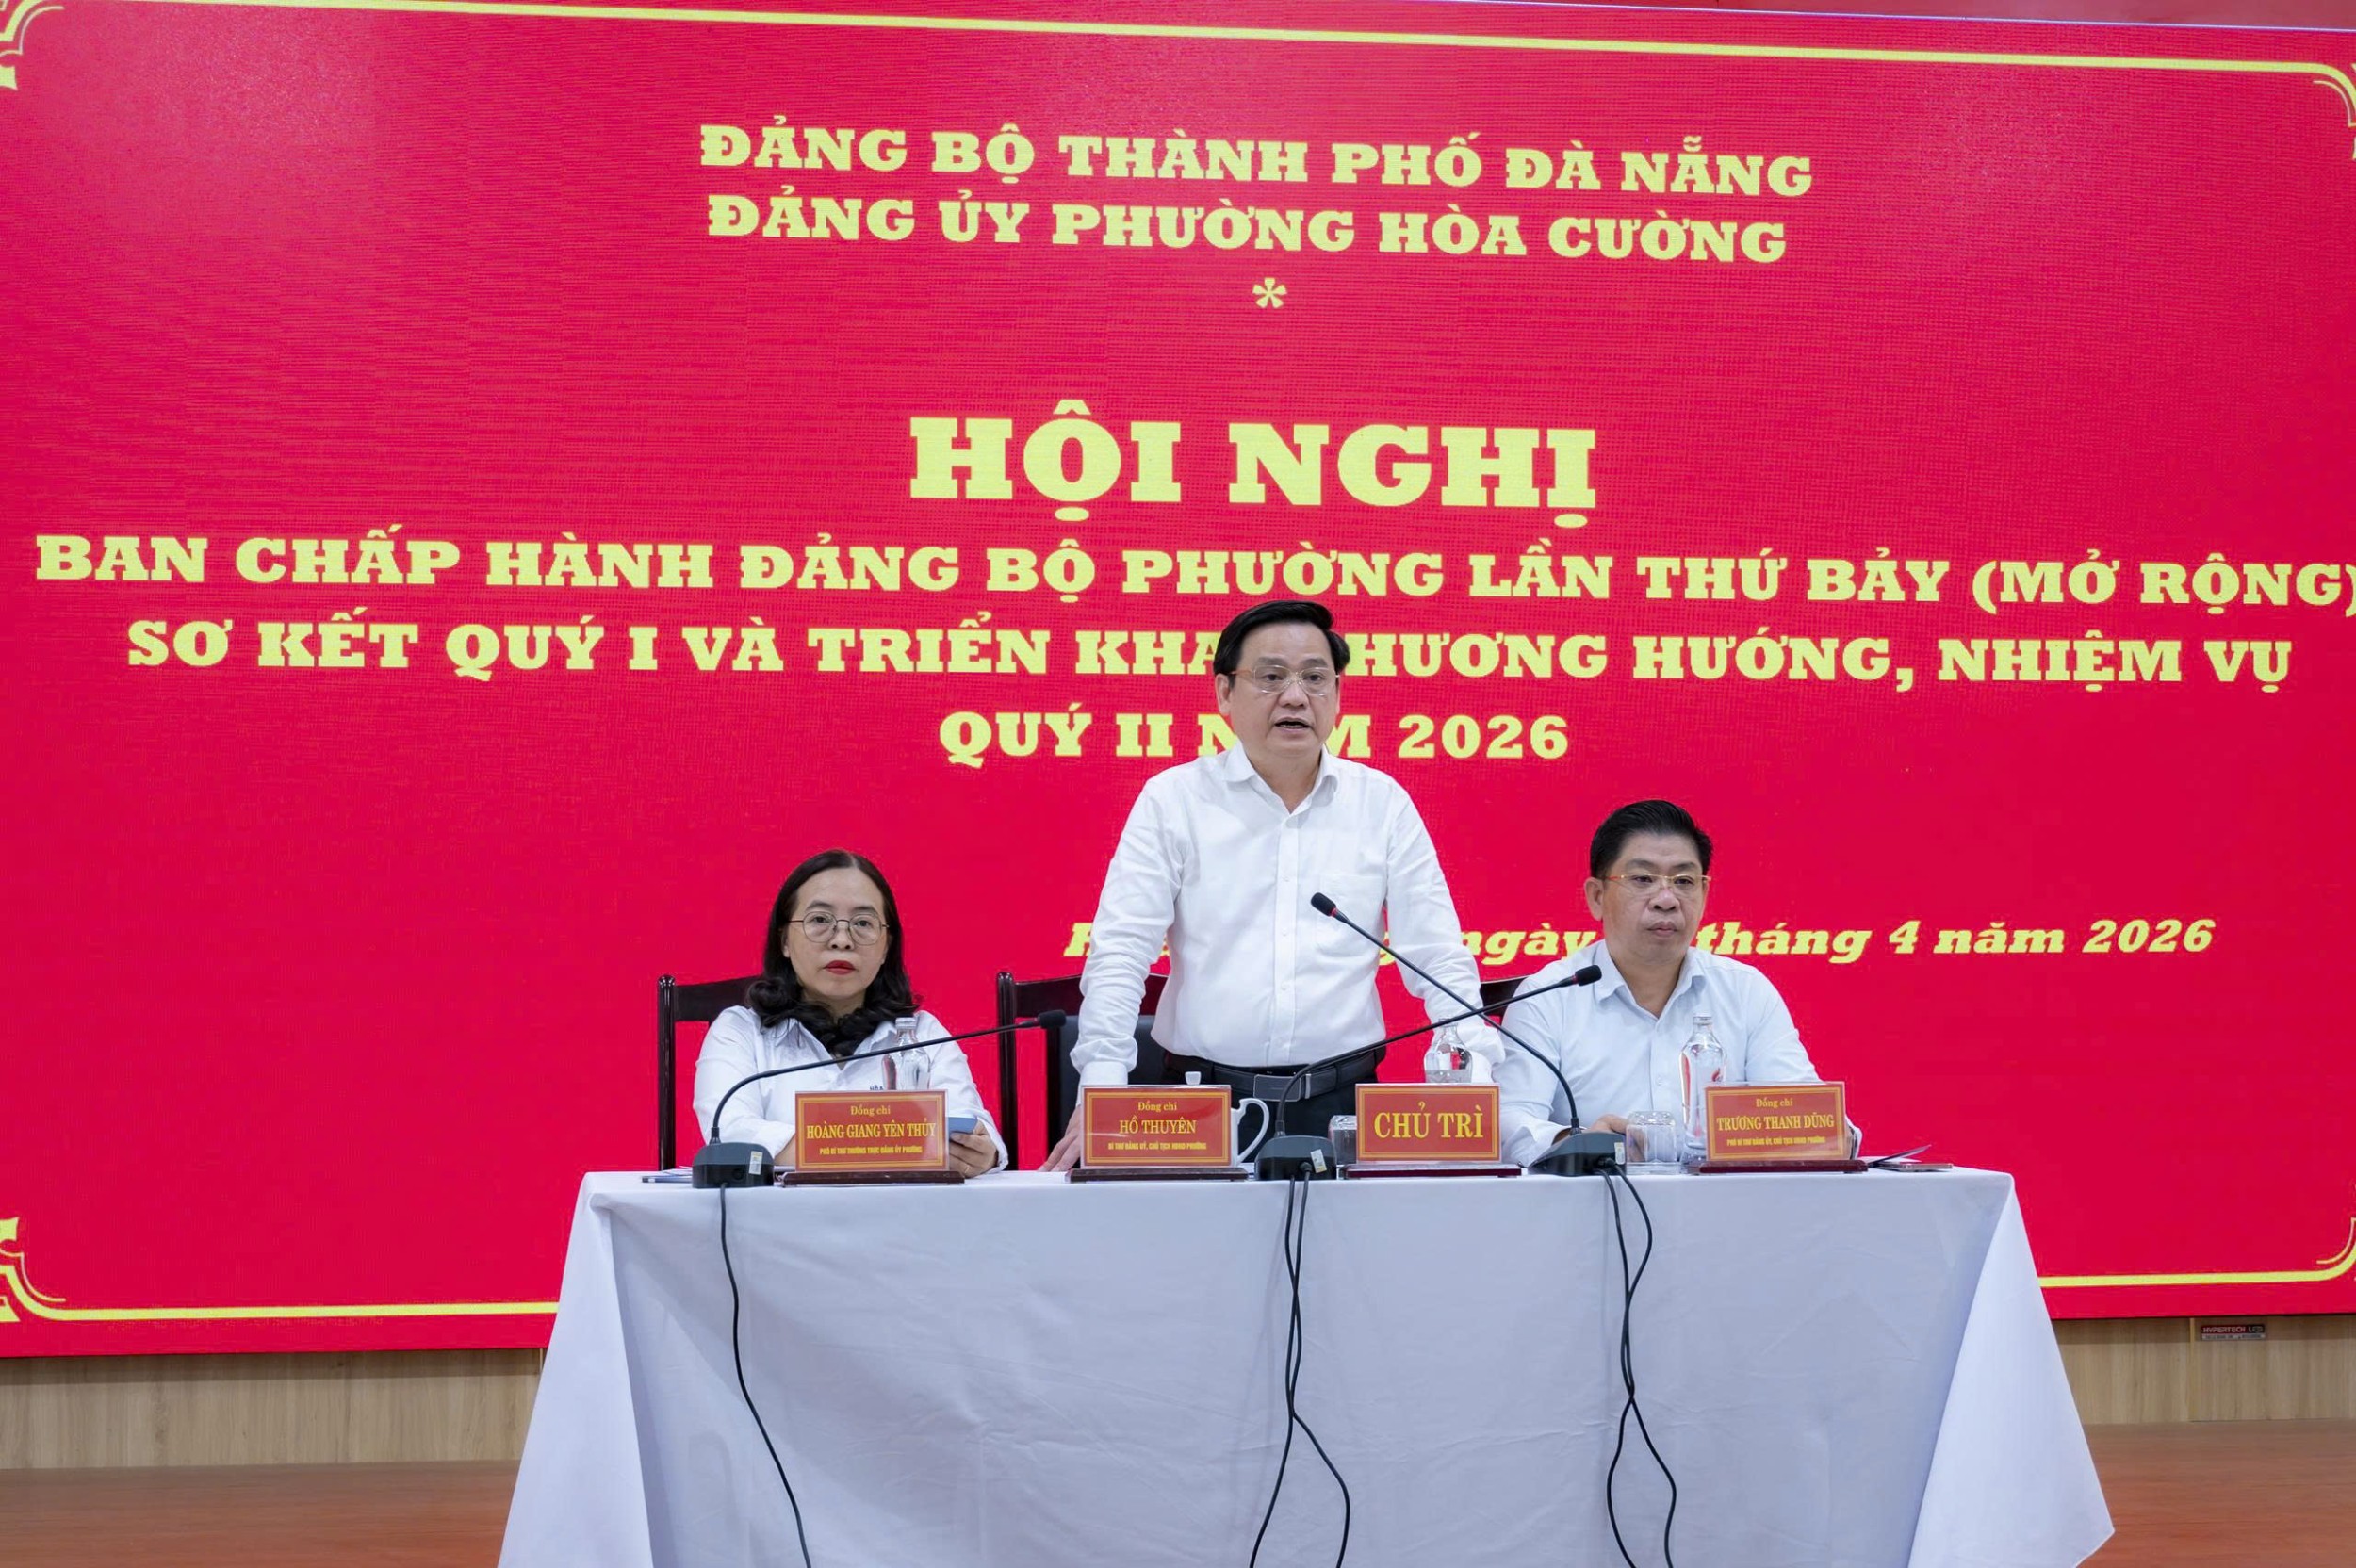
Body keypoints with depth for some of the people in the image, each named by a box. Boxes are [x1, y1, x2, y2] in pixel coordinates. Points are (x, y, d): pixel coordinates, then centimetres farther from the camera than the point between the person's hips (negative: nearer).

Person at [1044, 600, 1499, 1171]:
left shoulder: (1383, 803, 10)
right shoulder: (1173, 798, 5)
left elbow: (1438, 955, 8)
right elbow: (1120, 952, -1)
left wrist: (1475, 1066, -8)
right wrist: (1102, 1090, -13)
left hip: (1340, 1100, 1)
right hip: (1207, 1097, -1)